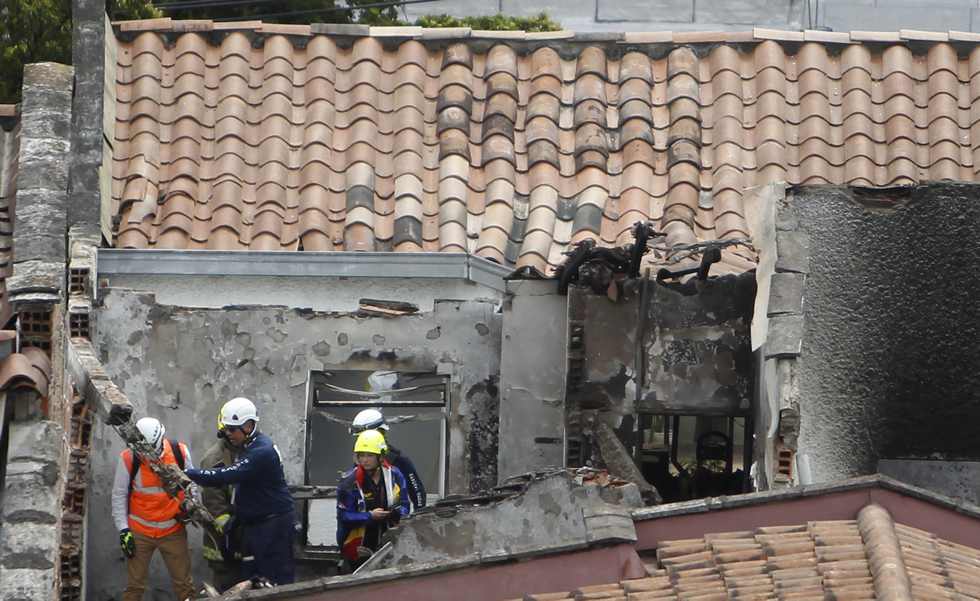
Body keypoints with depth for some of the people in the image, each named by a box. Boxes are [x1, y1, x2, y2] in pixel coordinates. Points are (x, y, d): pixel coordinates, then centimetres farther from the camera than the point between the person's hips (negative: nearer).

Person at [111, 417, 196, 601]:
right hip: (139, 533, -1)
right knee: (134, 586, 4)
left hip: (173, 530, 1)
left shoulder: (180, 453, -6)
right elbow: (119, 495, -4)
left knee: (184, 585, 6)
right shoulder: (129, 459, -12)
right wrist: (123, 530, -7)